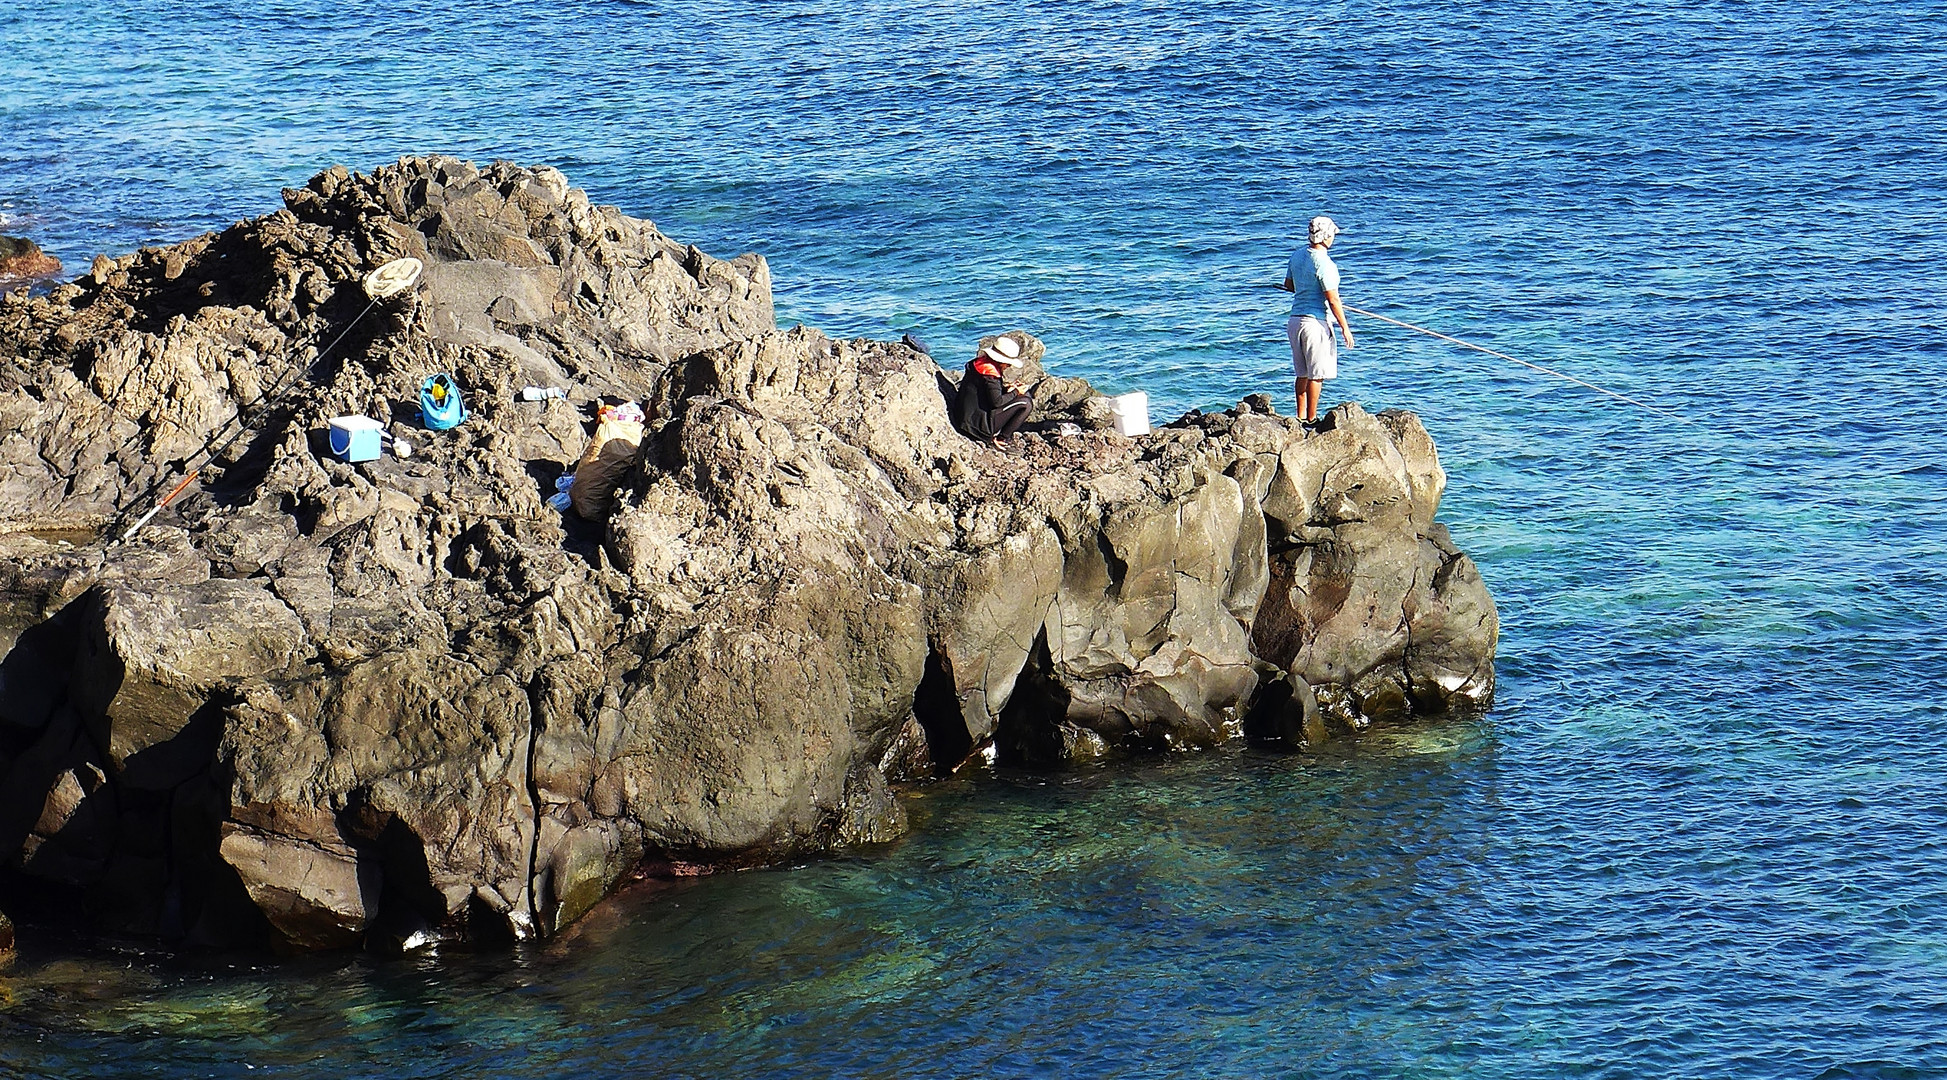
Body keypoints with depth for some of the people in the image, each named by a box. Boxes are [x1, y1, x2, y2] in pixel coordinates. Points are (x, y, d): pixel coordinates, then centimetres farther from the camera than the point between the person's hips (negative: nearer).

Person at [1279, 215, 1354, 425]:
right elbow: (1333, 300, -17)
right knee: (1316, 374, 0)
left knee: (1302, 373, 16)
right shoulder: (1324, 263, -18)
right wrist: (1345, 327, -11)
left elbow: (1289, 285, 19)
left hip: (1295, 319, 8)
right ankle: (1311, 419, 2)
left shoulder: (1298, 255, 6)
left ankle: (1301, 416, 20)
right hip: (1316, 321, -8)